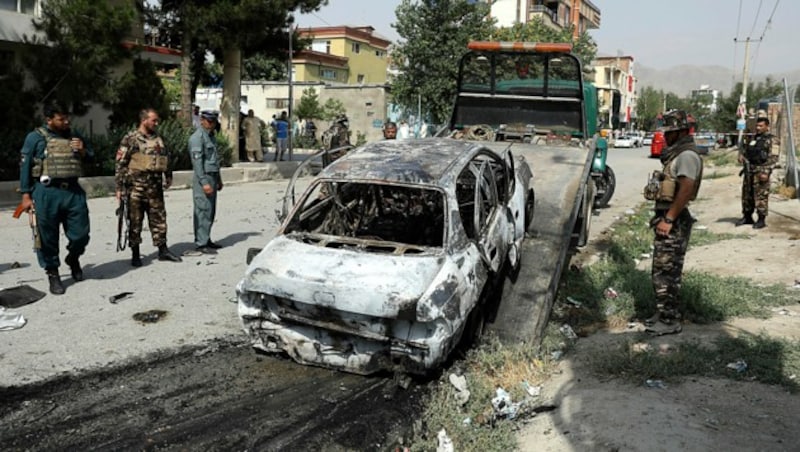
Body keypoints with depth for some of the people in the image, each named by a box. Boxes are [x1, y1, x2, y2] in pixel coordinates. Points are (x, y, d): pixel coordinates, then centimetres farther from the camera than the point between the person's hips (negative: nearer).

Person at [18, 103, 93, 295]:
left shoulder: (74, 136, 13)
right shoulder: (35, 137, 0)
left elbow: (91, 158, 22)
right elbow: (25, 167, 0)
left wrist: (83, 151, -1)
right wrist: (26, 195, -4)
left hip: (74, 191, 4)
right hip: (47, 193, -3)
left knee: (81, 234, 5)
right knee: (48, 237, 4)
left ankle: (73, 259, 35)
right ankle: (52, 273, 19)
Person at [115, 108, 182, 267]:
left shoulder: (158, 139, 11)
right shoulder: (130, 139, -6)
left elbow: (166, 159, 21)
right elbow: (120, 163, -7)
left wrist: (168, 177, 17)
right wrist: (119, 187, -10)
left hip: (155, 186, 5)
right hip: (136, 186, -5)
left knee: (159, 218, 8)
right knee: (135, 221, 3)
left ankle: (163, 250, 16)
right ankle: (135, 255, 12)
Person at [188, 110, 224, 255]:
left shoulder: (212, 136, 17)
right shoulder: (197, 137, -11)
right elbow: (197, 161, -17)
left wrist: (218, 179, 23)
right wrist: (204, 182, -22)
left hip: (212, 177, 9)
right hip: (203, 178, -9)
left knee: (211, 211, 12)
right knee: (203, 211, -9)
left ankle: (206, 240, 21)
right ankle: (201, 244, -6)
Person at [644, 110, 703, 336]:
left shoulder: (687, 155, -14)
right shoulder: (676, 154, 18)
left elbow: (686, 190, -24)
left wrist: (668, 219, -24)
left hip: (673, 222, -10)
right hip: (667, 219, 10)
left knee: (666, 272, -6)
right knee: (664, 270, 15)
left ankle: (669, 321, 1)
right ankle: (665, 314, 25)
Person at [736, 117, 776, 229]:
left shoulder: (770, 140, -6)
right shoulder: (753, 139, 16)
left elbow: (773, 157, -13)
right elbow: (745, 150, 26)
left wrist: (766, 172, -21)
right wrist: (741, 155, 2)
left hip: (761, 172, -7)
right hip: (749, 171, 7)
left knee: (761, 196, -6)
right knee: (746, 195, 12)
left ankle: (762, 220, 1)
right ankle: (747, 217, 23)